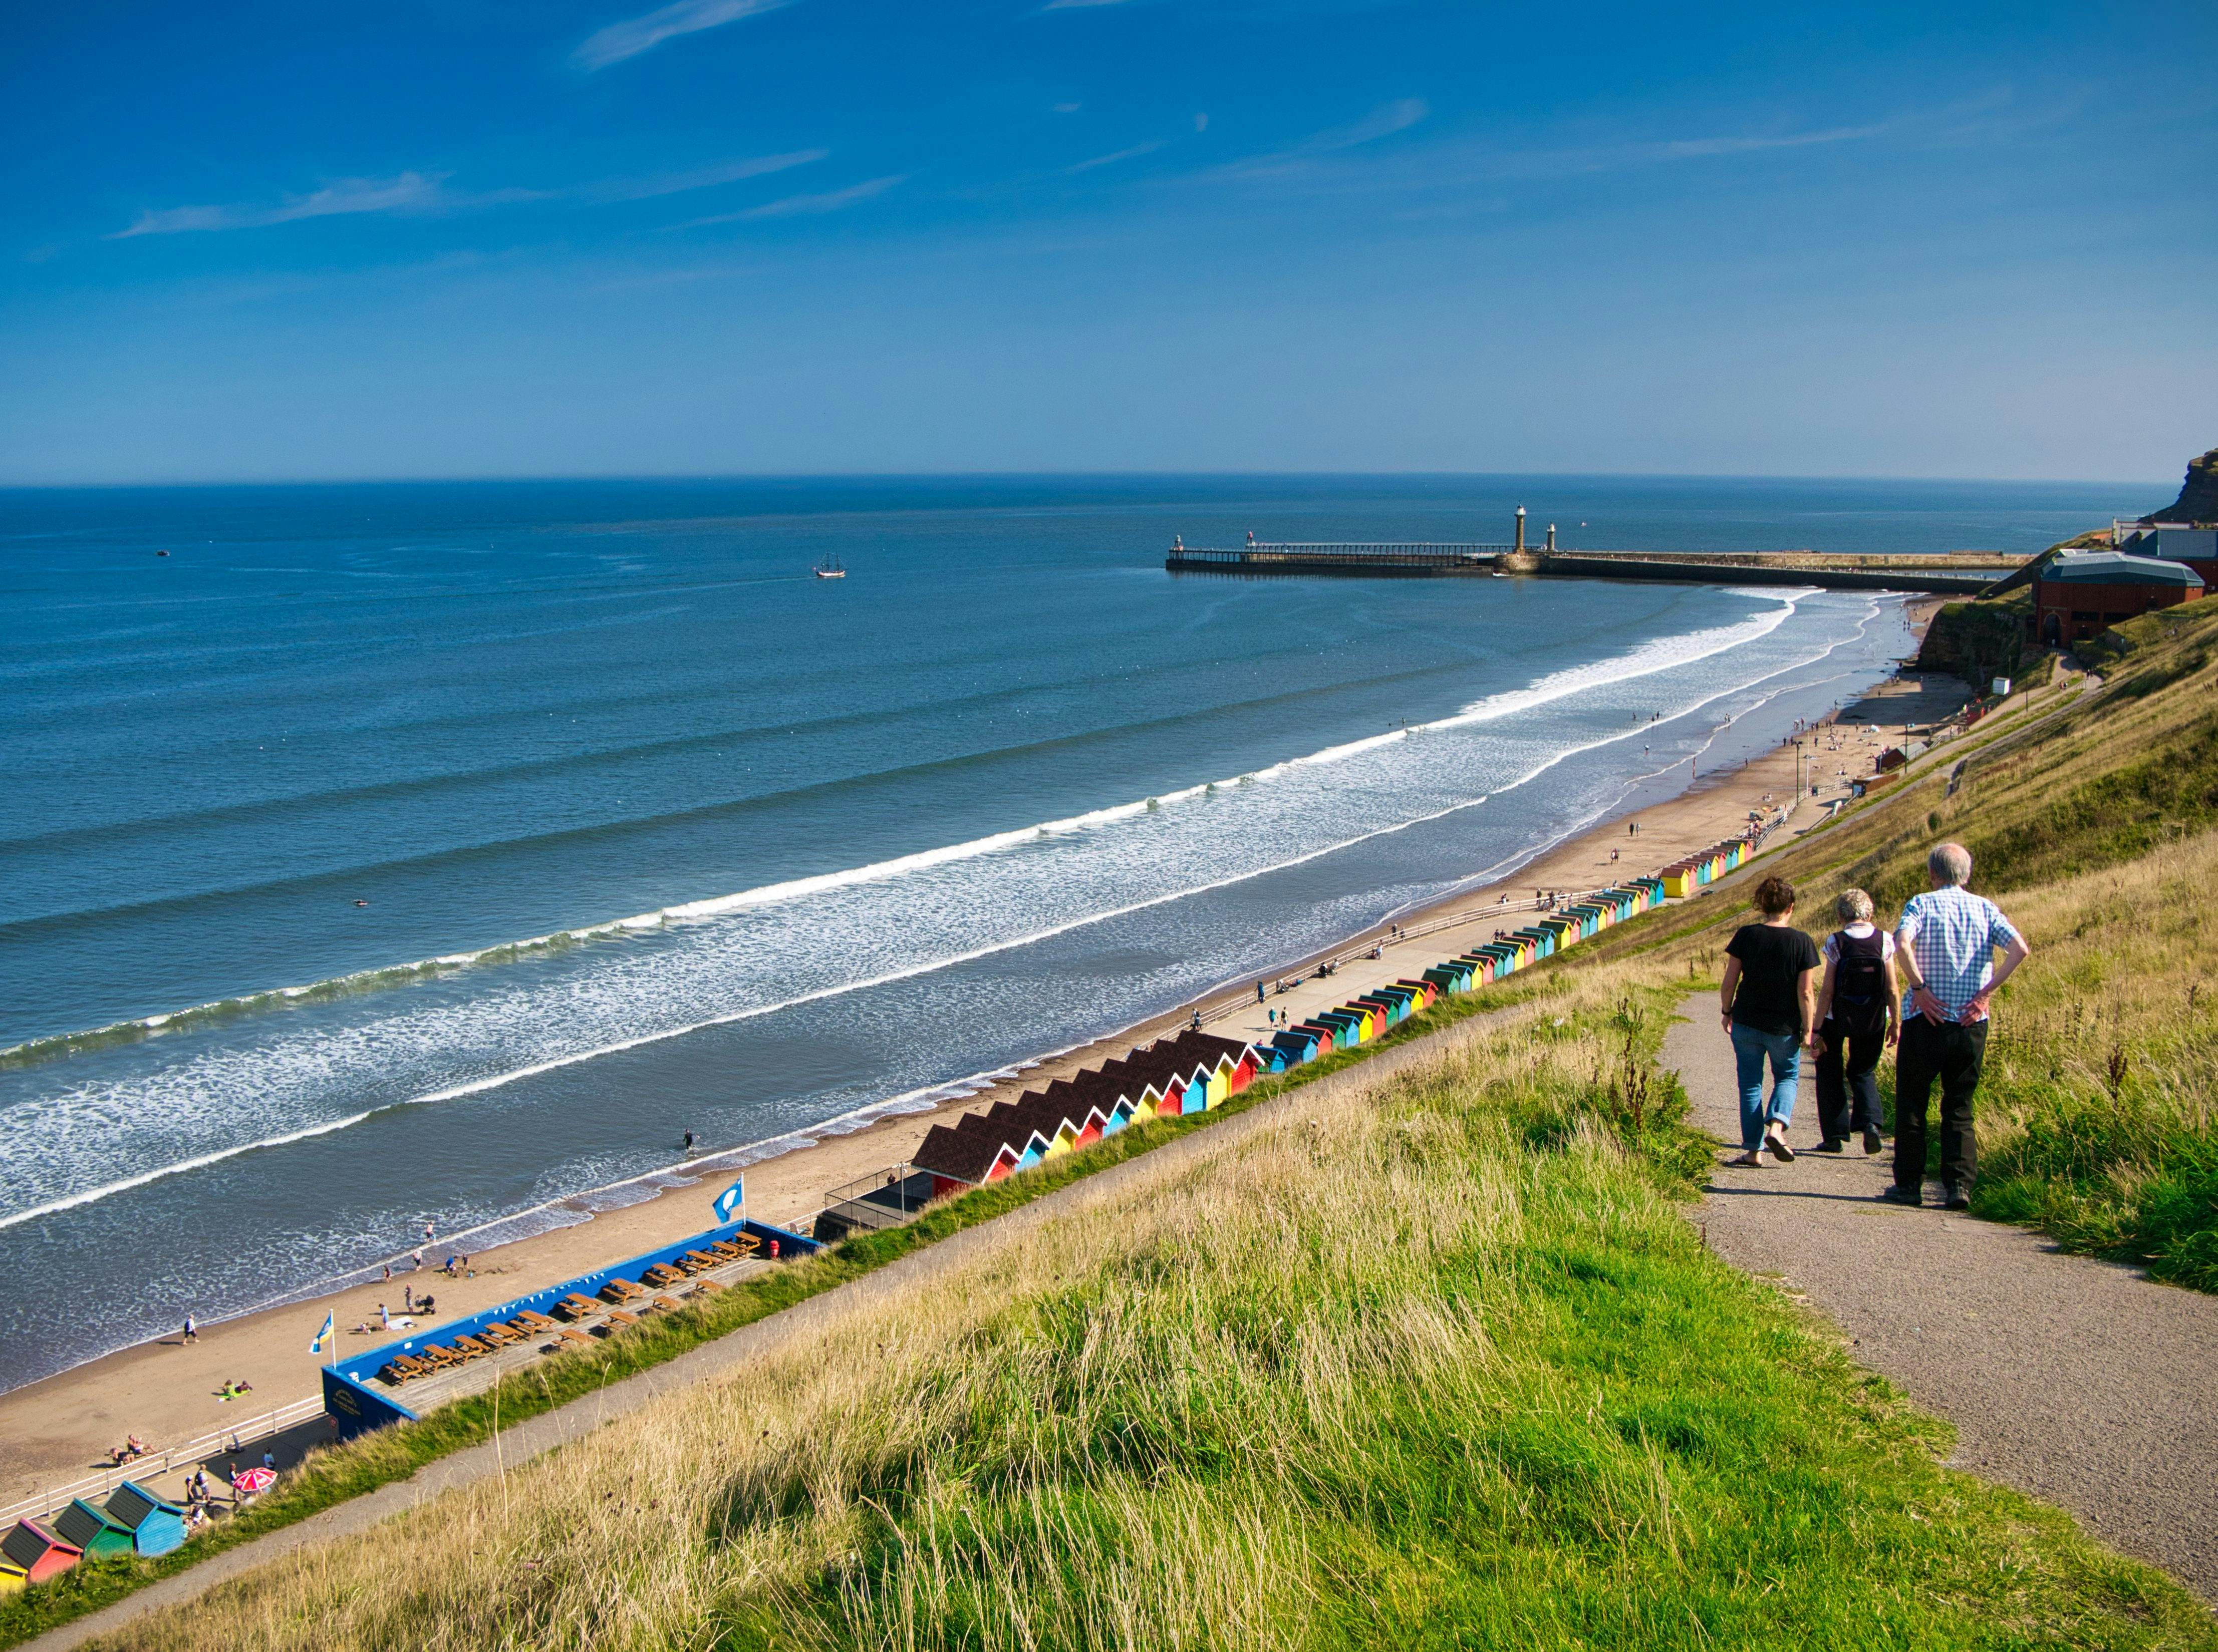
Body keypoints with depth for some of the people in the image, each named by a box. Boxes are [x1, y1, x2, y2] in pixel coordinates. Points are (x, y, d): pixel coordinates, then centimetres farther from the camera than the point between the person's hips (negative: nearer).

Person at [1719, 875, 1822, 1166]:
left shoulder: (1746, 935, -7)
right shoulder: (1802, 942, -9)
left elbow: (1730, 981, -5)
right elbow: (1806, 992, -10)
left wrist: (1726, 1012, 10)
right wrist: (1808, 1030, -1)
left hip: (1747, 1023, 1)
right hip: (1785, 1028, -1)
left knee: (1750, 1084, 11)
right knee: (1787, 1076, 21)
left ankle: (1754, 1150, 10)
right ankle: (1776, 1125, -4)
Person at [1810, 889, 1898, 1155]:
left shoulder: (1836, 942, -12)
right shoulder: (1885, 941, -6)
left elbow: (1827, 990, -12)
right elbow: (1892, 989, -5)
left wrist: (1817, 1030, -8)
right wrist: (1896, 1023, 8)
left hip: (1837, 1019, -2)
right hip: (1873, 1021, 3)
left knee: (1830, 1073, 15)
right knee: (1863, 1071, 21)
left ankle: (1835, 1137, 13)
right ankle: (1870, 1121, -4)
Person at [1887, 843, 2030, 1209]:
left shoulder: (1922, 904, -3)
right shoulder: (1985, 908, 6)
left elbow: (1902, 942, -23)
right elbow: (2020, 950, -8)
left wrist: (1919, 988, -14)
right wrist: (1987, 992, -5)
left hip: (1926, 1019, -3)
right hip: (1971, 1024, 3)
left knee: (1911, 1103, 9)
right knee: (1960, 1107, 12)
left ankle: (1908, 1184, 11)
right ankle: (1959, 1185, 2)